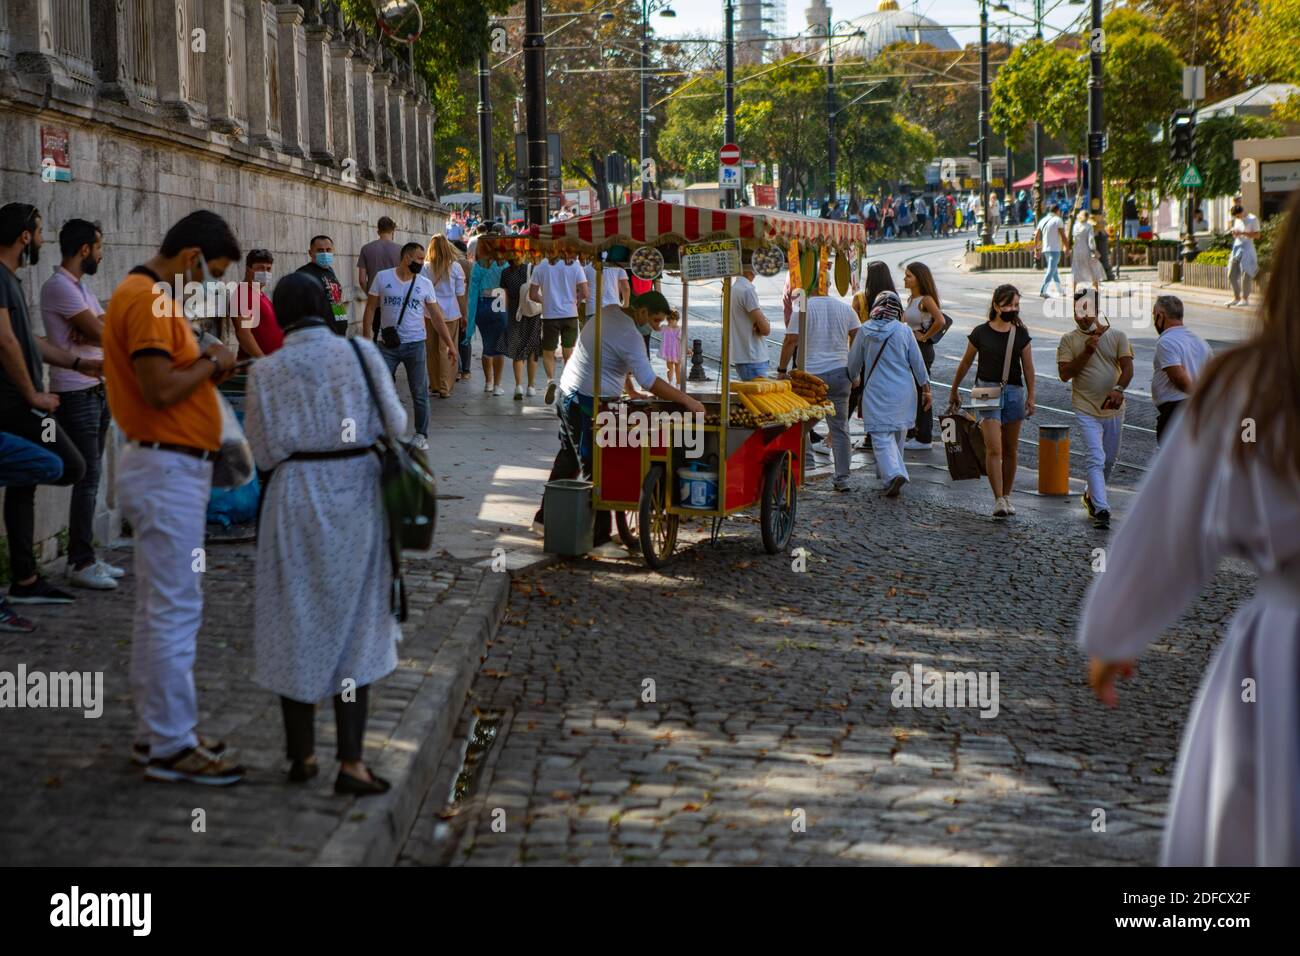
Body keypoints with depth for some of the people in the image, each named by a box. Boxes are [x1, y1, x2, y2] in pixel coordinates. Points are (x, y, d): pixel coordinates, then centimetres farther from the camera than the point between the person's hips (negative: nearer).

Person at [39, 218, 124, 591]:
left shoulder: (80, 288, 18)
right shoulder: (59, 287, -14)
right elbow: (103, 334, -18)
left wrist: (94, 329, -14)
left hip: (97, 391, 10)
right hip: (76, 395, -10)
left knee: (90, 477, 11)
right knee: (87, 478, -9)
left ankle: (84, 556, 17)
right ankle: (80, 563, -5)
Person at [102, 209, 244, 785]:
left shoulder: (151, 296, 16)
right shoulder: (146, 300, -17)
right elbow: (160, 389, -24)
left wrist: (203, 365, 4)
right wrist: (212, 364, -9)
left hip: (167, 468, 11)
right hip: (167, 470, -11)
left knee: (160, 608, 15)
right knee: (176, 609, -8)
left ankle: (155, 731, 23)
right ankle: (171, 747, -4)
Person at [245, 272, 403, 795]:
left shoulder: (266, 371, -4)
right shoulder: (361, 352, -4)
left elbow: (266, 452, -2)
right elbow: (394, 424, 0)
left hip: (296, 501, 0)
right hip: (357, 497, 0)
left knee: (295, 627, 13)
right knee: (353, 631, 7)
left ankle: (302, 755, 21)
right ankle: (350, 762, -1)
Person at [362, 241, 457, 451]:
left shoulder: (425, 284, 4)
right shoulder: (383, 278, 0)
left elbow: (436, 316, 7)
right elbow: (371, 308, 4)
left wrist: (450, 344, 5)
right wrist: (365, 336, -2)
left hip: (415, 345, 1)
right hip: (387, 345, -1)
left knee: (420, 393, 4)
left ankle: (421, 435, 16)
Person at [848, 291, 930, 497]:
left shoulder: (865, 331, -3)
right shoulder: (903, 331, -4)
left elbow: (853, 361, 8)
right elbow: (917, 362, 0)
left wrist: (855, 379, 28)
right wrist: (925, 388, 11)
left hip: (876, 392, -2)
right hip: (903, 391, 2)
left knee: (882, 436, -4)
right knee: (897, 434, 18)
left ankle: (893, 473, -24)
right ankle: (886, 472, 31)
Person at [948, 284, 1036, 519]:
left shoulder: (1021, 334, 5)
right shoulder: (981, 333, -2)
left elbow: (1028, 367, 10)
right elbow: (966, 363, 9)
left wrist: (1031, 396, 5)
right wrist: (954, 390, 16)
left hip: (1014, 392, 3)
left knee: (1011, 449, 9)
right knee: (994, 448, -14)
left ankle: (1007, 496, 22)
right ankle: (998, 500, -13)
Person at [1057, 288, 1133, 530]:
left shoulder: (1117, 336, 1)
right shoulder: (1069, 340, -1)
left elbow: (1127, 367, -9)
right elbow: (1064, 374, -9)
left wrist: (1118, 389, -28)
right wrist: (1087, 351, -18)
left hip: (1114, 410, 3)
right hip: (1086, 410, -3)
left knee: (1109, 460, 15)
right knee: (1096, 459, -15)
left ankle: (1091, 495, 39)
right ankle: (1101, 510, -18)